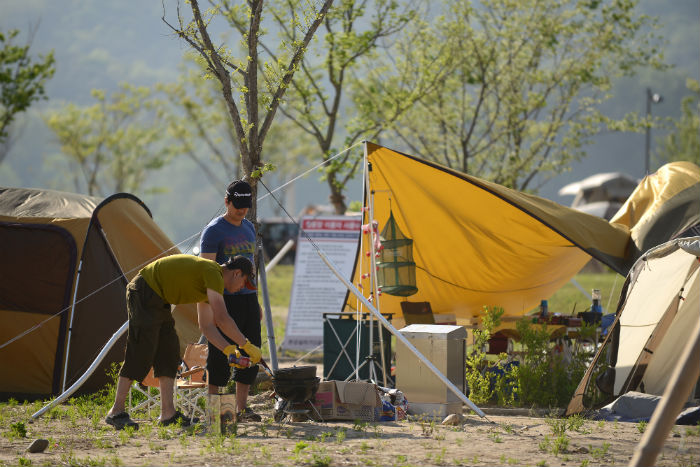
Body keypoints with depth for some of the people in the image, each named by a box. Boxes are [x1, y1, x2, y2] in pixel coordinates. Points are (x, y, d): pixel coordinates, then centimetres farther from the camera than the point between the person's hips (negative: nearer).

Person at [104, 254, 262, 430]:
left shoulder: (209, 281, 15)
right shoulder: (213, 273, -17)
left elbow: (207, 326, 17)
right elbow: (222, 319, -24)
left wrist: (229, 350, 5)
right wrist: (247, 345, -18)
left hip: (158, 300, 11)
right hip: (143, 294, -11)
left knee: (169, 351, 5)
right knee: (139, 355, -12)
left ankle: (168, 413, 4)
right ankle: (116, 412, -9)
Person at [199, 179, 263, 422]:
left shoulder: (249, 228, 14)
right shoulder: (214, 231, -8)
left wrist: (257, 301, 20)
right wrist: (205, 307, -21)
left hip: (248, 299, 7)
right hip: (225, 300, -7)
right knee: (220, 356, -5)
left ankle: (242, 408, 12)